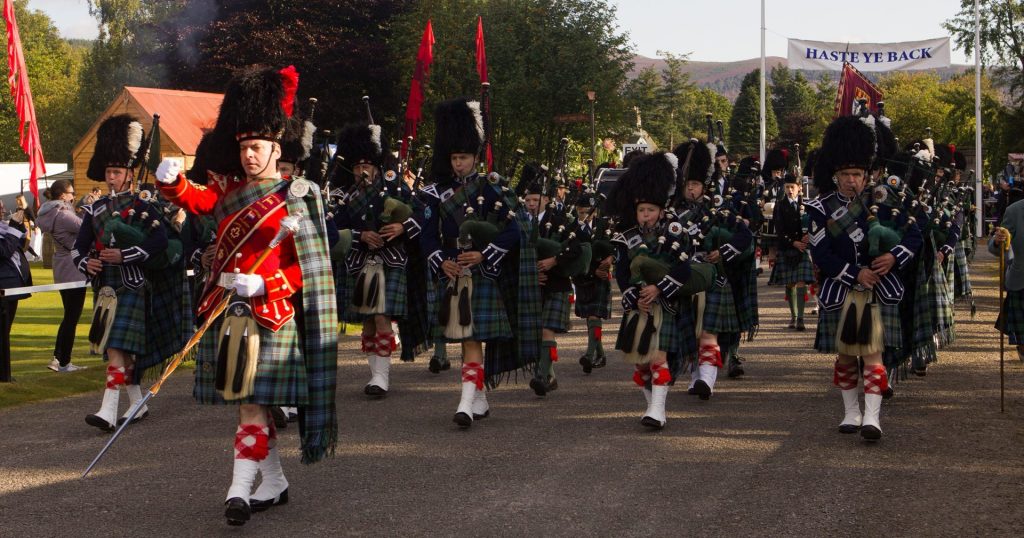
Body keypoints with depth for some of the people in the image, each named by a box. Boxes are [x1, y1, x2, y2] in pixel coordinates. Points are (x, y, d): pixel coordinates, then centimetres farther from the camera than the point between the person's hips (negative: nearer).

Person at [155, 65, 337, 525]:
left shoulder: (295, 198, -4)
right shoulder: (230, 189, 13)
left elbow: (306, 269, -6)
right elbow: (196, 200, -2)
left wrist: (263, 285, -19)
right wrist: (171, 180, -22)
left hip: (269, 314, -6)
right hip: (225, 313, 6)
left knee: (253, 401, -10)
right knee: (246, 401, 12)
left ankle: (239, 490, -11)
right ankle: (274, 484, 24)